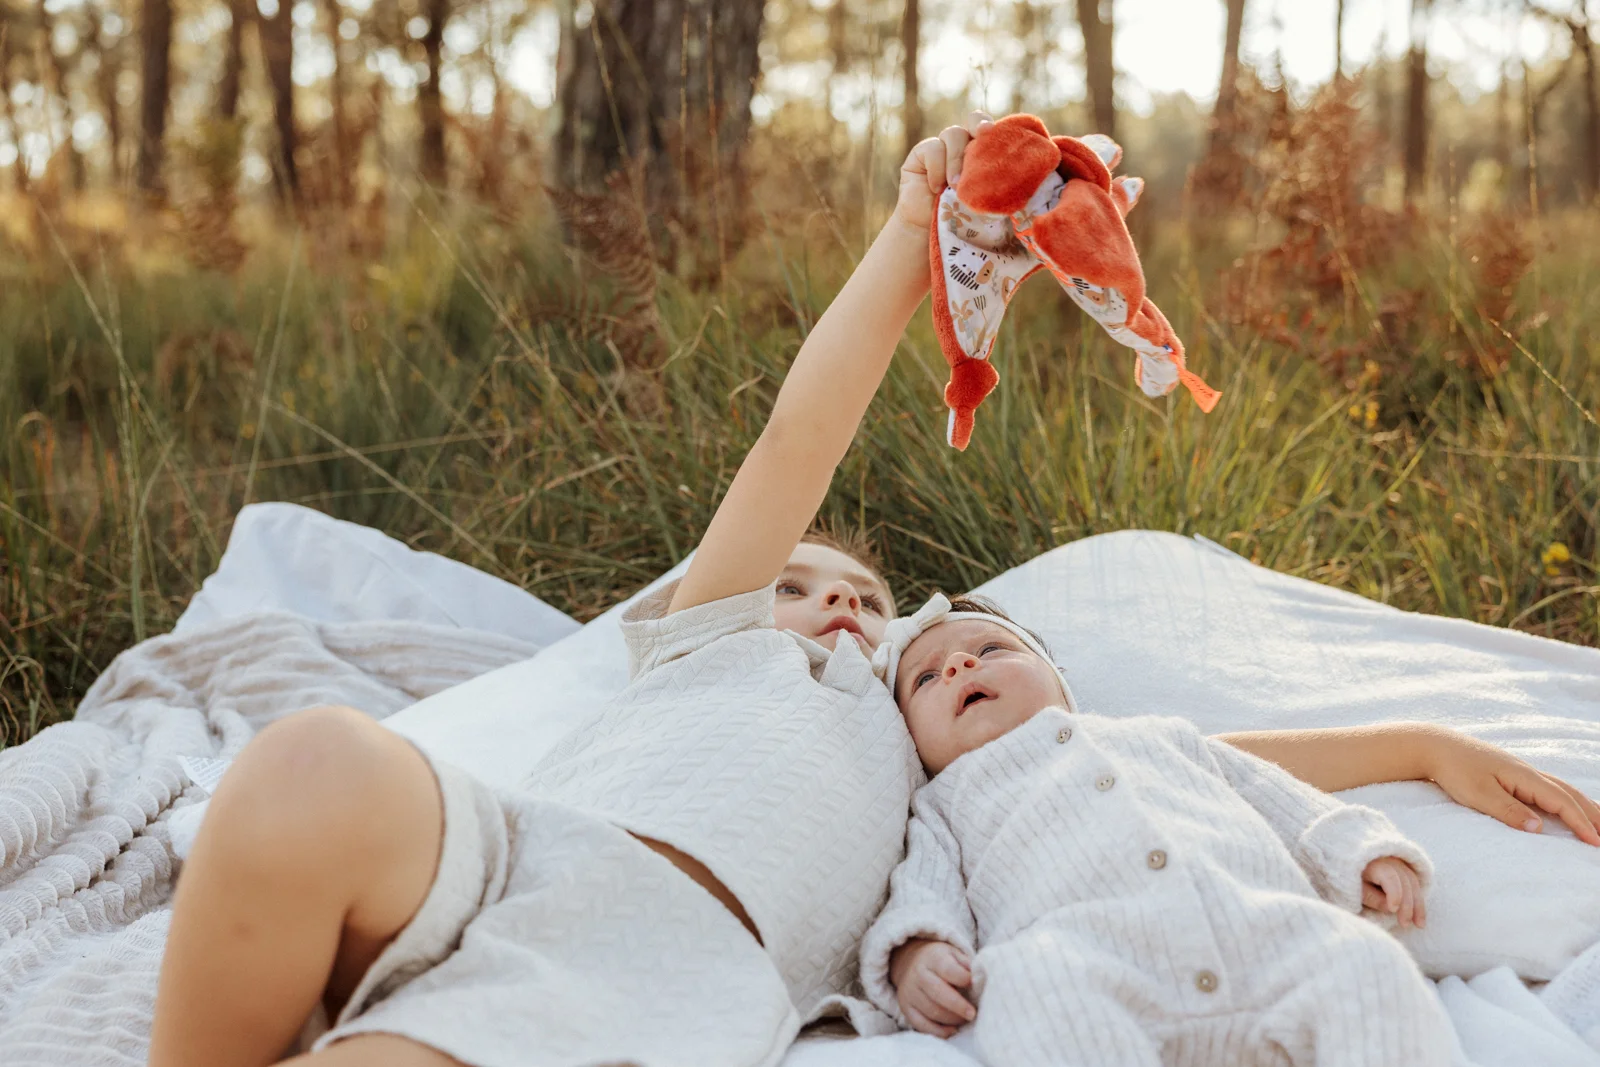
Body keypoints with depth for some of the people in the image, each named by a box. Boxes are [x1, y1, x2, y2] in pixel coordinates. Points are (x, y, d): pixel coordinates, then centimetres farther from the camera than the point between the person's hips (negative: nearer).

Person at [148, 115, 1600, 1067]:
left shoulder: (930, 750, 38)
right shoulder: (709, 633, 35)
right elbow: (794, 453, 22)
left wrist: (1413, 744, 33)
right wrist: (905, 247, 16)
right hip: (513, 852, 1)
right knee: (324, 767, -36)